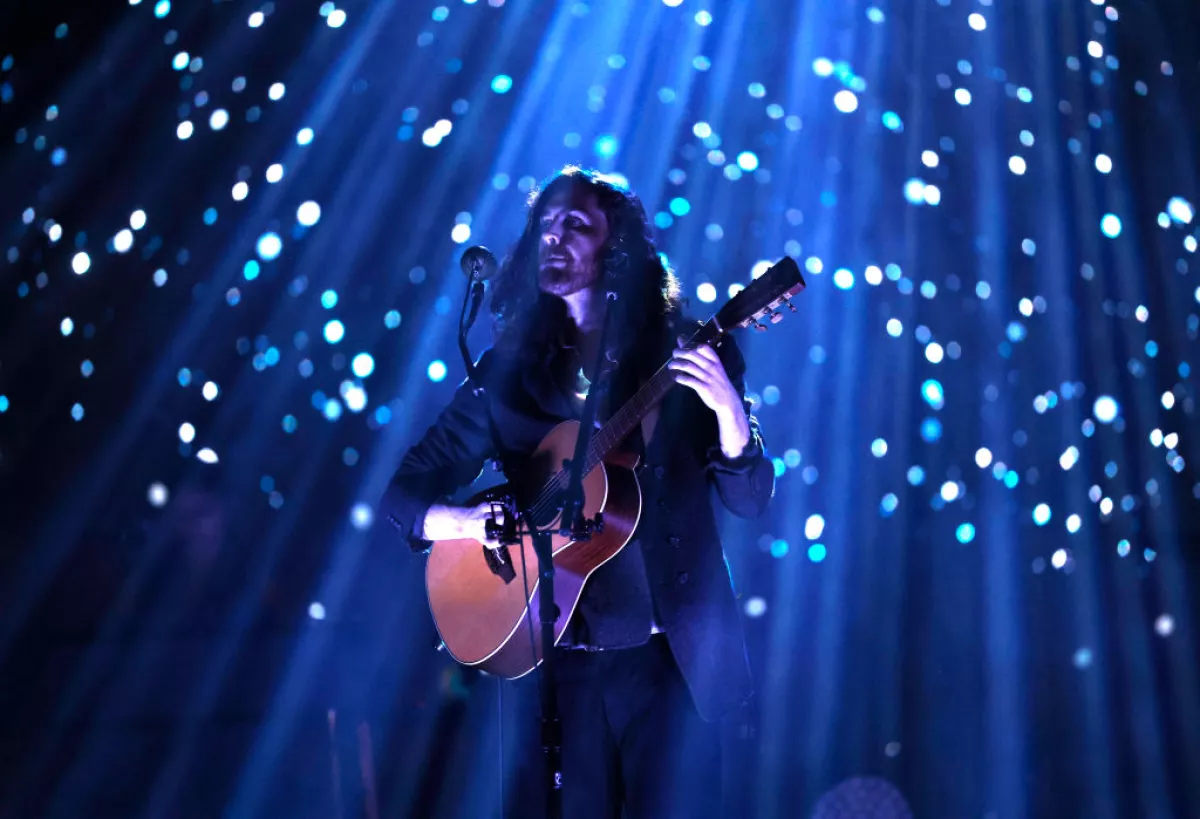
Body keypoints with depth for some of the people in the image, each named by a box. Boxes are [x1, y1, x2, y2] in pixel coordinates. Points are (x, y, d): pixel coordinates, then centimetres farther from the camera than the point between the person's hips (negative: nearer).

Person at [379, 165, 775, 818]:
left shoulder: (684, 355, 2)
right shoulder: (508, 372, 5)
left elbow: (750, 499, -2)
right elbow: (403, 493, 7)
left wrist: (728, 408, -20)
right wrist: (465, 522, -14)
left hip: (672, 655, -1)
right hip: (556, 656, 1)